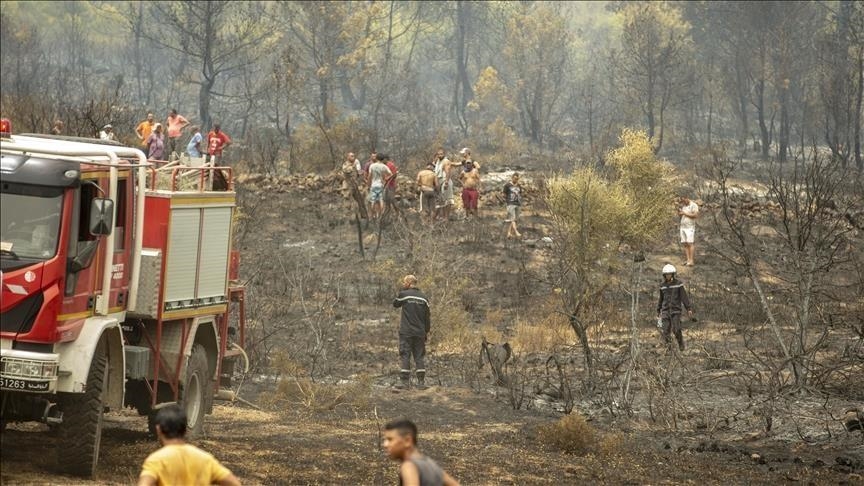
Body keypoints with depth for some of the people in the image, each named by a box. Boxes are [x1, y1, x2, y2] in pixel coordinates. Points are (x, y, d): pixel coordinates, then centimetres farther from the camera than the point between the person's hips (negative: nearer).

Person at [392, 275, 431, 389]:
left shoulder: (404, 294, -7)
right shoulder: (423, 298, 6)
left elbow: (395, 304, 11)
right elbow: (427, 316, 9)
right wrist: (427, 331, 17)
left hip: (406, 332, -4)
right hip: (420, 332, 4)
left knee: (405, 356, -1)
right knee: (420, 356, 7)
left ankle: (404, 381, -5)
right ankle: (421, 381, 5)